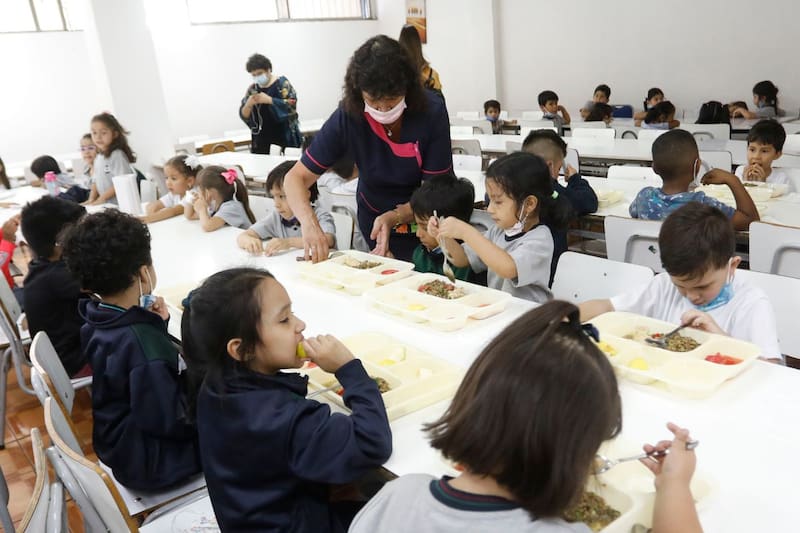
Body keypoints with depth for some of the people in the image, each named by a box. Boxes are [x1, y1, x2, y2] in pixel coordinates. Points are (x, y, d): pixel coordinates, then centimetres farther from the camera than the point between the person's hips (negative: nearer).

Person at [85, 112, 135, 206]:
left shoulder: (117, 155, -10)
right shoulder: (98, 157, 13)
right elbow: (95, 181, 20)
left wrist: (101, 199, -12)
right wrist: (91, 199, 6)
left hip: (119, 204, -6)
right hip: (106, 204, 6)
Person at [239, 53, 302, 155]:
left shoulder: (282, 83, -2)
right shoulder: (252, 89, 9)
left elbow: (292, 105, -14)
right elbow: (243, 115, 6)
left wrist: (269, 100, -23)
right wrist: (248, 104, -15)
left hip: (285, 137, -3)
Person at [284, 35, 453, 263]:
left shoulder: (431, 111, -24)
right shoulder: (348, 116, -22)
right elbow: (296, 178, -19)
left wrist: (393, 218, -36)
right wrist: (309, 223, -38)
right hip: (374, 218, 1)